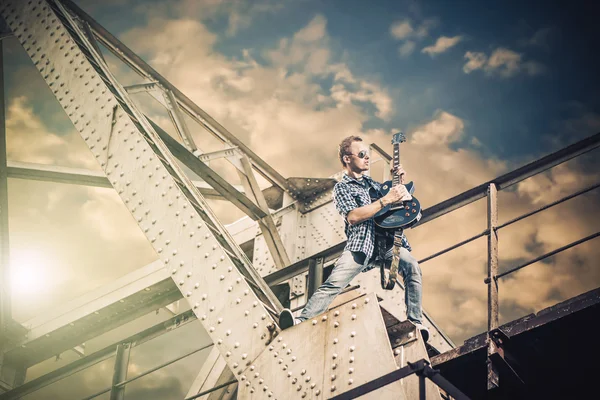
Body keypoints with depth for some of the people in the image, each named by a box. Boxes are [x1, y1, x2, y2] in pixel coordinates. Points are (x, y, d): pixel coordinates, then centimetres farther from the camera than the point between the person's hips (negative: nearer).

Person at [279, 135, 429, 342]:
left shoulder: (373, 183, 28)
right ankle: (302, 321, -33)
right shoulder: (342, 187, 12)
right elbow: (353, 216, -7)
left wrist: (400, 183, 18)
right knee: (334, 282, -23)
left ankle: (415, 323, -21)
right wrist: (386, 199, -10)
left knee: (412, 267, -25)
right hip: (361, 243, -4)